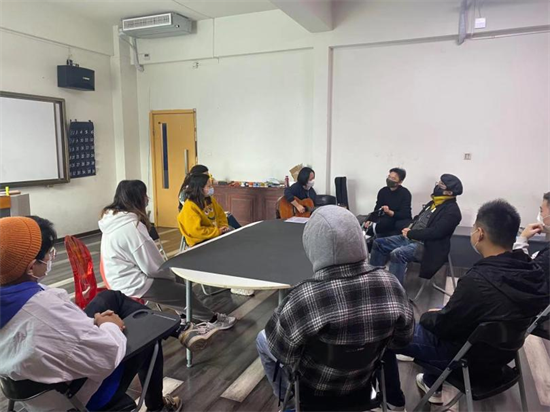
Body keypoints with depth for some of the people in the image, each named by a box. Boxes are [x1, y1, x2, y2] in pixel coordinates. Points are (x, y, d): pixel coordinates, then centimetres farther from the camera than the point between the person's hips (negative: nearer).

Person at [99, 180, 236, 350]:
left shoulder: (113, 219, 3)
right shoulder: (131, 226, -27)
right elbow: (152, 265, -22)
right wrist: (170, 275, -2)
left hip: (121, 277, 9)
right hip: (132, 284, -9)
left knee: (178, 285, 16)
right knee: (185, 292, 5)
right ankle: (212, 320, 26)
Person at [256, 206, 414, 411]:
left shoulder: (305, 298, -37)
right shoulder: (390, 284, -23)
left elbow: (283, 352, -20)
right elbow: (402, 339, -6)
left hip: (316, 383, -4)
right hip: (364, 378, 4)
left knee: (263, 338, 22)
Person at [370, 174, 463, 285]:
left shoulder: (452, 210, -13)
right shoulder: (433, 203, 16)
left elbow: (435, 232, -22)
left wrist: (410, 233, -14)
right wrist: (410, 227, 2)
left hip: (426, 246, -9)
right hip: (410, 239, 9)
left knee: (397, 254, -34)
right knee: (378, 243, 1)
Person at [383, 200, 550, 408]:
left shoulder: (478, 281, -35)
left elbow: (442, 325, -21)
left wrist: (426, 316, 1)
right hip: (499, 351, 7)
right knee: (435, 317, 30)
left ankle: (392, 399, 26)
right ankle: (432, 383, 41)